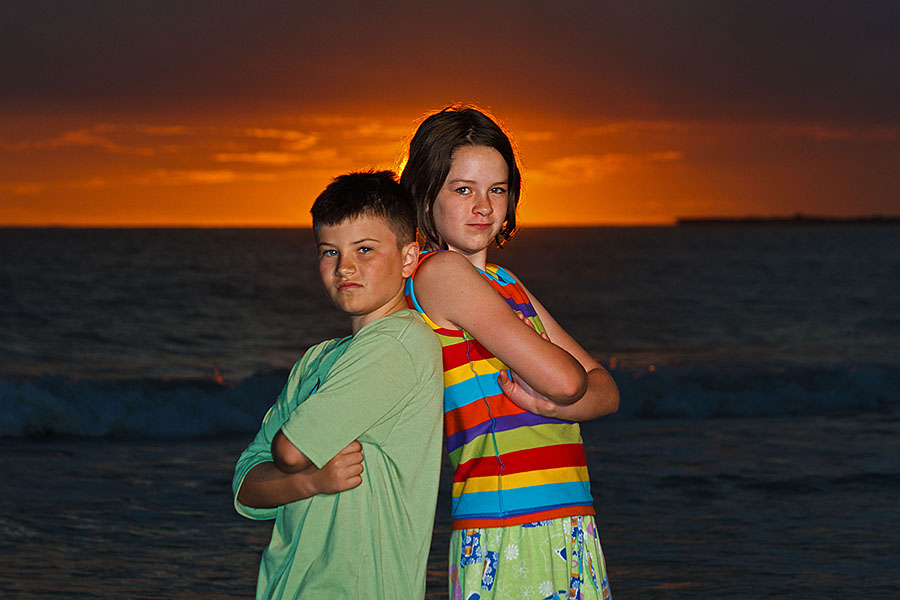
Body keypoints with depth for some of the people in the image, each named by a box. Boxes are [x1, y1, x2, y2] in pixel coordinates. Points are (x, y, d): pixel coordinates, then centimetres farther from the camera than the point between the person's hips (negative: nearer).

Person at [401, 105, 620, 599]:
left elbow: (606, 392, 12)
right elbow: (563, 380, -13)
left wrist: (544, 403, -8)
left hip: (569, 533, 8)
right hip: (505, 535, -8)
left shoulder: (504, 283, 18)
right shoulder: (439, 271, -7)